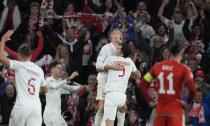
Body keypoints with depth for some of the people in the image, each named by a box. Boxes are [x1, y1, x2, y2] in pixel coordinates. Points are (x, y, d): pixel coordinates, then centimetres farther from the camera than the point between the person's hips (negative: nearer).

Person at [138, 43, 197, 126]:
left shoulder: (157, 66, 8)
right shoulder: (183, 69, -6)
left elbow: (141, 85, 8)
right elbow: (192, 89, -20)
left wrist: (149, 101, 9)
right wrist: (187, 102, -5)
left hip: (160, 111, 4)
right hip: (175, 111, -4)